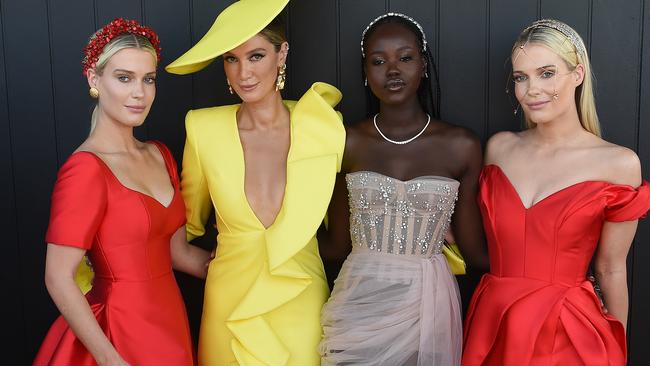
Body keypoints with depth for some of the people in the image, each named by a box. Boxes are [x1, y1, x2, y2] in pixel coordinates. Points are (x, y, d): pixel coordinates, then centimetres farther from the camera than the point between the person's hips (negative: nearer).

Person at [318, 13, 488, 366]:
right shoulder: (347, 143, -2)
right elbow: (338, 243, 4)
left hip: (426, 306, 0)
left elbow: (474, 249, 2)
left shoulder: (462, 146, -3)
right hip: (359, 307, 0)